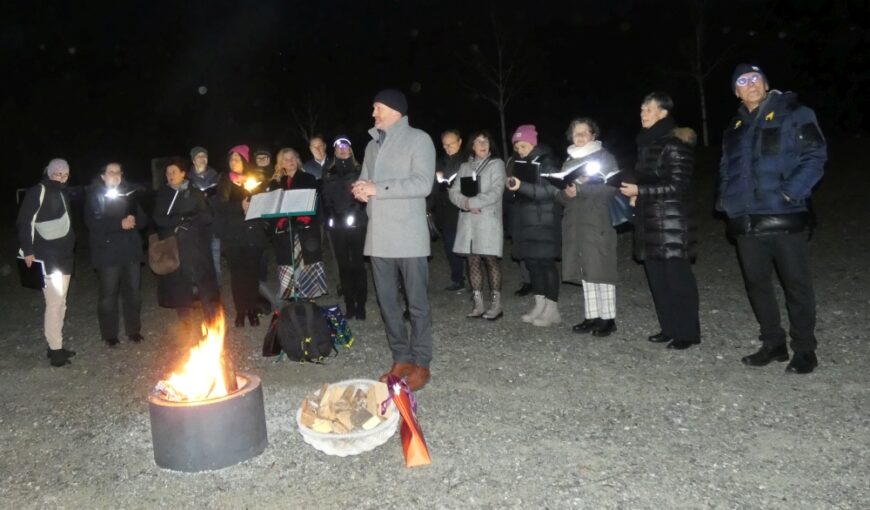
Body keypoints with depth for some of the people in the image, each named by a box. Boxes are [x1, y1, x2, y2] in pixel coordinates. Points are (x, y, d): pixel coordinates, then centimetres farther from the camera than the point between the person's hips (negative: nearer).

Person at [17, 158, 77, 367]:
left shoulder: (63, 193, 14)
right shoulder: (38, 191, -9)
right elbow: (25, 221, -14)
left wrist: (70, 250, 14)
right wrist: (28, 251, -20)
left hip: (64, 256, 8)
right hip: (47, 257, -8)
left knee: (60, 303, 12)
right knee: (54, 303, -8)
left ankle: (56, 345, 20)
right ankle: (55, 349, -2)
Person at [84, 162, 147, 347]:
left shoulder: (129, 194, 12)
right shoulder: (95, 197, 0)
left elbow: (143, 220, 10)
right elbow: (94, 224, -14)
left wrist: (134, 221, -12)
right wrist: (120, 224, -21)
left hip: (131, 250, 4)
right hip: (107, 253, -4)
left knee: (133, 292, 9)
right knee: (108, 295, 1)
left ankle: (134, 330, 22)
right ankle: (109, 335, 11)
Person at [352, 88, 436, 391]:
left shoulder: (418, 140, -3)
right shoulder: (373, 144, 18)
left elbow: (423, 183, -14)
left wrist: (378, 189, -16)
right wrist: (361, 190, -4)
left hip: (408, 236, -7)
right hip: (379, 236, 7)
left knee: (417, 302, 0)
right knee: (387, 301, 10)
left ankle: (421, 363, 10)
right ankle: (401, 359, 21)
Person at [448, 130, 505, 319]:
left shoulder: (496, 164, 2)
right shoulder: (465, 166, 16)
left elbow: (496, 192, -10)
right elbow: (454, 191, 8)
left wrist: (471, 202, -13)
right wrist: (465, 204, -11)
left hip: (489, 219, -4)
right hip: (468, 220, 5)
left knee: (490, 259, -6)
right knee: (473, 260, 4)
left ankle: (496, 304, -1)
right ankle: (478, 304, 9)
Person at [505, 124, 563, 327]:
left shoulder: (546, 162, -9)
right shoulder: (519, 163, 12)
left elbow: (550, 190, -19)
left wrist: (522, 186, -27)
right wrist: (512, 186, 2)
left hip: (544, 221, -7)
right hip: (525, 221, 7)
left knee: (546, 262, -5)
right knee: (531, 262, 9)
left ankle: (552, 309, 2)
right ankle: (540, 305, 18)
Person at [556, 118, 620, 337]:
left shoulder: (604, 157, 1)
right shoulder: (569, 162, 18)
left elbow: (611, 188, -11)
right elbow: (560, 195, 15)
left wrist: (581, 190, -17)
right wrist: (566, 194, -8)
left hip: (598, 223, -6)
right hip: (575, 224, 6)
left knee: (601, 270, -5)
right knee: (585, 272, 7)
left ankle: (608, 318, 1)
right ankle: (592, 317, 13)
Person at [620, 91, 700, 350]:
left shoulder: (674, 143, -11)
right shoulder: (646, 143, 16)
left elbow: (678, 186, -15)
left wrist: (639, 191, -15)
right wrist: (636, 195, 9)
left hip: (671, 221, -9)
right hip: (650, 221, 9)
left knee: (678, 279, -4)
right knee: (658, 278, 11)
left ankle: (688, 333, 4)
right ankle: (670, 328, 20)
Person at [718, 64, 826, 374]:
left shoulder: (794, 115, -1)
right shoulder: (735, 128, 16)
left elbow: (814, 158, -8)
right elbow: (727, 169, 22)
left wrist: (790, 193, -19)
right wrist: (727, 201, 5)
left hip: (784, 217, -6)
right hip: (747, 221, 6)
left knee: (796, 284, 2)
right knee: (756, 283, 11)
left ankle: (804, 350, 13)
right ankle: (773, 344, 24)